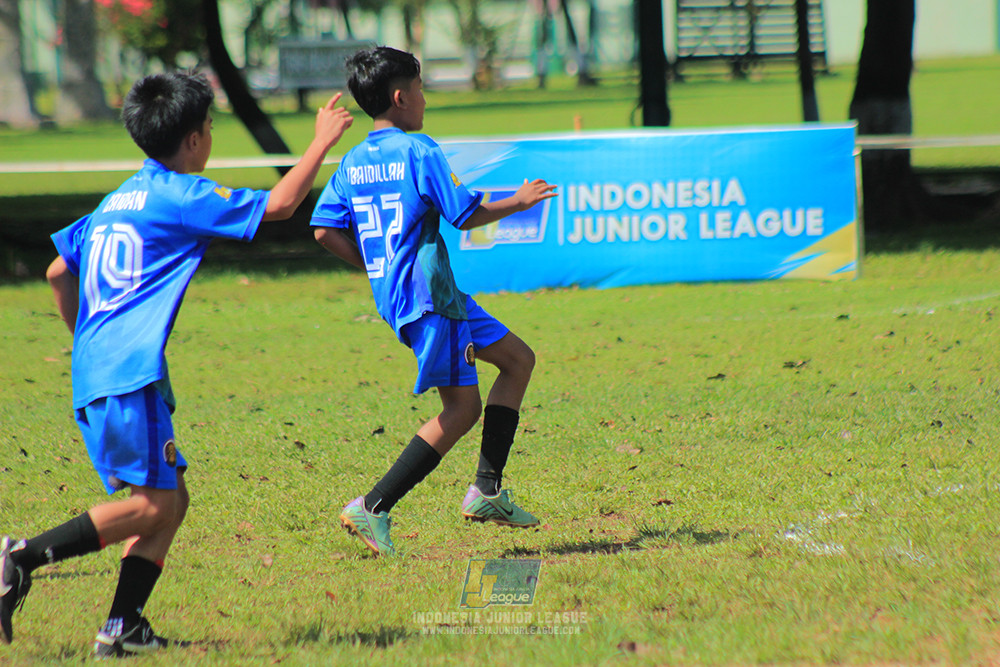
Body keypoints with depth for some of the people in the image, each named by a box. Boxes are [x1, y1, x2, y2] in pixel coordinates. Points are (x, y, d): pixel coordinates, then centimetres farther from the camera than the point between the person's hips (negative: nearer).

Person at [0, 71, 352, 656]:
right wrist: (323, 142, 4)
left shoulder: (120, 199, 20)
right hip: (131, 374, -9)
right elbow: (278, 204, -8)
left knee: (171, 500, 10)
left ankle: (122, 629, 4)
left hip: (94, 374, 9)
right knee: (153, 504, -9)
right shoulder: (179, 195, -5)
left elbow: (60, 272, 25)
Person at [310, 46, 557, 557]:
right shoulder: (418, 152, -12)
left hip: (391, 293, 9)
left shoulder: (352, 163, 9)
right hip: (427, 296, -9)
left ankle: (487, 490, 12)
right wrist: (518, 203, 4)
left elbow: (326, 231, 7)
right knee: (461, 409, -5)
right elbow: (466, 215, -12)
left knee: (518, 359, 15)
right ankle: (373, 509, -8)